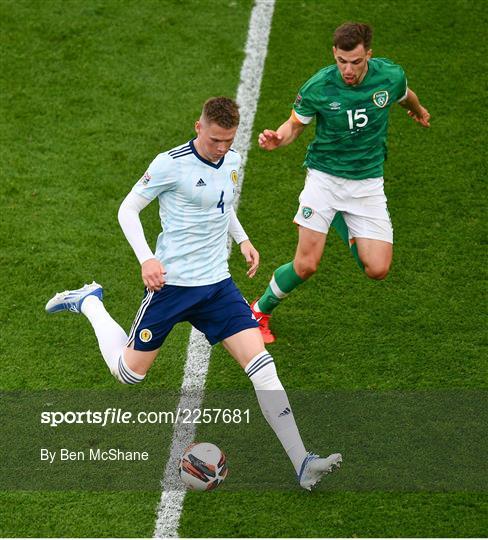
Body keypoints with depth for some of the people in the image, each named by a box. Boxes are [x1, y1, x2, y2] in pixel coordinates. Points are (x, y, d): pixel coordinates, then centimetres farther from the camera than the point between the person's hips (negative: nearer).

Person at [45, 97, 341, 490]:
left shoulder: (232, 160, 6)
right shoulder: (171, 164, -15)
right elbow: (128, 210, -8)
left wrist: (243, 240, 13)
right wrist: (146, 259, -21)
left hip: (217, 284, 5)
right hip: (172, 281, -5)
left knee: (262, 365, -9)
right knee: (128, 373, 9)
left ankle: (302, 463, -9)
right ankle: (89, 303, 36)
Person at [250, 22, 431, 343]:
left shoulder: (391, 76, -10)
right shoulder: (317, 88, -16)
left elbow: (405, 96, 15)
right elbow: (296, 125, 1)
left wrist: (418, 110, 37)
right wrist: (278, 139, -21)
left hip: (368, 181, 2)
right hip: (324, 176, -2)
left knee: (377, 270, -8)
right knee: (306, 265, -12)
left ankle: (346, 227, 26)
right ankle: (260, 311, 17)